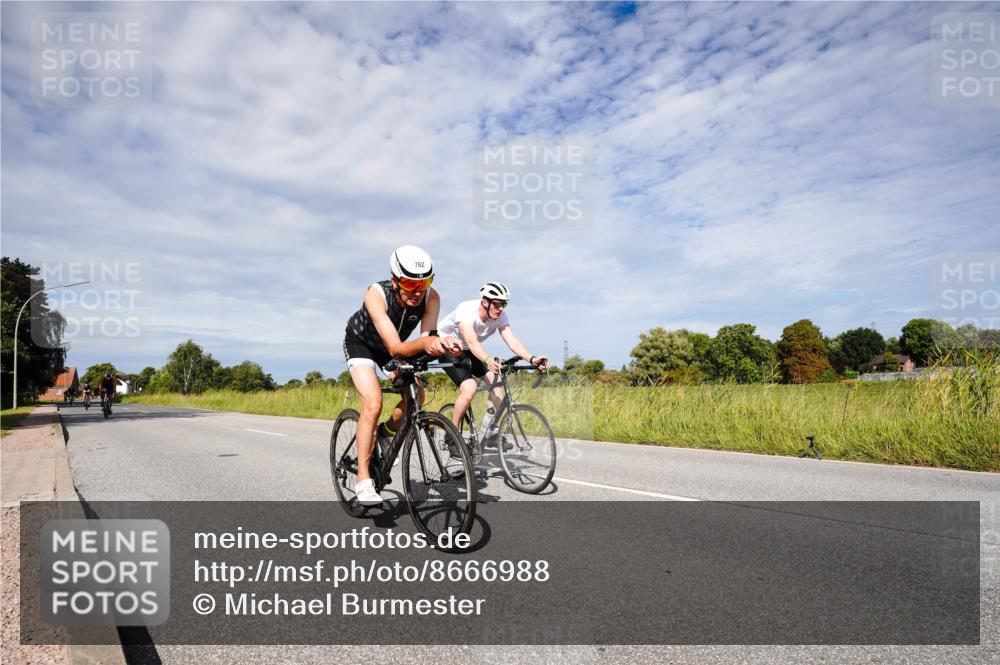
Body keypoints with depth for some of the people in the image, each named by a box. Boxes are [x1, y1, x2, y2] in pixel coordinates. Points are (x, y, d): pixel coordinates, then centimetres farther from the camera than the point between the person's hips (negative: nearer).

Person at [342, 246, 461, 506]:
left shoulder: (431, 297, -28)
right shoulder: (376, 294, -39)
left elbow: (428, 336, -37)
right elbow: (395, 348, -47)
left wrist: (441, 343, -60)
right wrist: (424, 342, -67)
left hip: (396, 345, 5)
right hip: (360, 342, -4)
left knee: (416, 395, -12)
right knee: (373, 404, -22)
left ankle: (387, 432, 19)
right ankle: (363, 480, -12)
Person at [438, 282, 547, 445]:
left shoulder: (500, 316, -17)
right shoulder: (466, 310, -33)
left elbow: (512, 341, -28)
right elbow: (471, 341, -48)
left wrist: (532, 359, -45)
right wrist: (488, 361, -66)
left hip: (468, 352, 6)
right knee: (469, 388, -26)